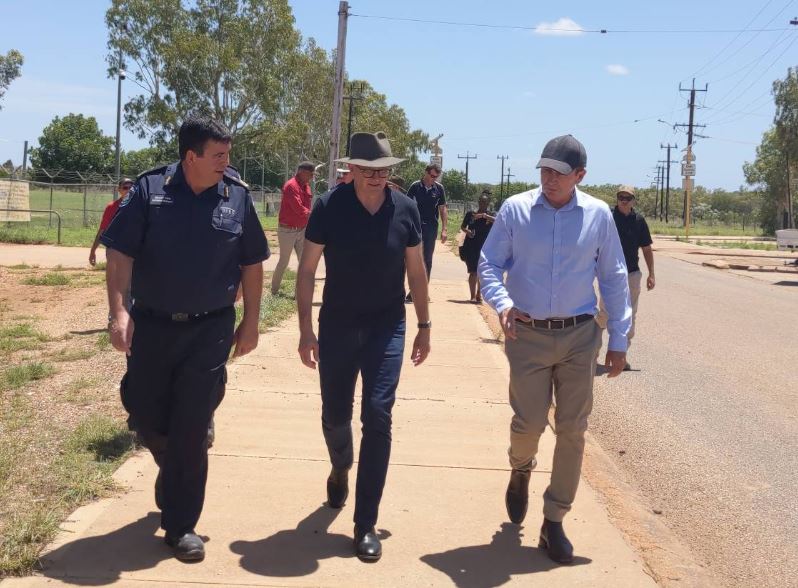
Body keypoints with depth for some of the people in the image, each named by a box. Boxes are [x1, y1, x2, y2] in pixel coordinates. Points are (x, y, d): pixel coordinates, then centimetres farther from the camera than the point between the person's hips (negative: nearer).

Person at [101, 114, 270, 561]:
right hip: (150, 325, 1)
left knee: (191, 428, 0)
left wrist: (251, 323, 5)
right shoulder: (150, 189, -5)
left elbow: (252, 264, 6)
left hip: (210, 330, -1)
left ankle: (181, 525, 13)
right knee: (146, 416, 11)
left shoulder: (237, 197, -1)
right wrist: (119, 311, -17)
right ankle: (177, 477, 44)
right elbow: (120, 253, -7)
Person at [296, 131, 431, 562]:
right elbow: (306, 270, -6)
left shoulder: (405, 209, -7)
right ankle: (340, 469, 48)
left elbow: (416, 270, 5)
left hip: (387, 325, 0)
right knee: (335, 415, 11)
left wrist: (423, 325, 7)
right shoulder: (329, 207, -11)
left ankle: (366, 524, 1)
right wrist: (306, 330, -9)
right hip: (337, 325, 0)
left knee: (377, 415, -9)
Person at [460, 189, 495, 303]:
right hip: (470, 247, -1)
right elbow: (462, 227, 12)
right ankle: (473, 296, -5)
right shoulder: (470, 214, 3)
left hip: (484, 248, 1)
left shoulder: (490, 216, 1)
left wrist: (484, 216, -33)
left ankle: (479, 293, 26)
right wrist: (467, 231, -10)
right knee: (473, 272, -6)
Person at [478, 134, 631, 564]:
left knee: (572, 431, 4)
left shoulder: (598, 215, 0)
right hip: (528, 335, -1)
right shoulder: (515, 210, -3)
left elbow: (614, 279, 6)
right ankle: (520, 472, 36)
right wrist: (501, 302, -18)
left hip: (579, 337, 1)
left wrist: (618, 340, 5)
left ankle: (554, 522, 19)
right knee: (529, 423, -1)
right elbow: (488, 263, 2)